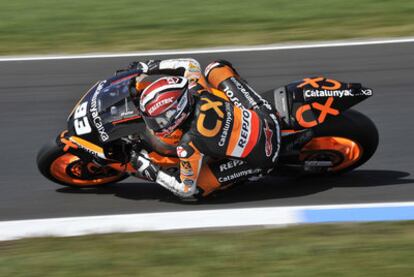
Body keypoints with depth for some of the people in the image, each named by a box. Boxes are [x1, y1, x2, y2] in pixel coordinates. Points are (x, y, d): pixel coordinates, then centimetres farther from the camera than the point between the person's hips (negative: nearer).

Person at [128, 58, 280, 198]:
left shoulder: (189, 146, -30)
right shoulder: (195, 90, -16)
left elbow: (186, 190, -15)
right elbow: (191, 64, 9)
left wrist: (152, 173, -6)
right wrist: (149, 67, 9)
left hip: (260, 159, -6)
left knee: (196, 186, -4)